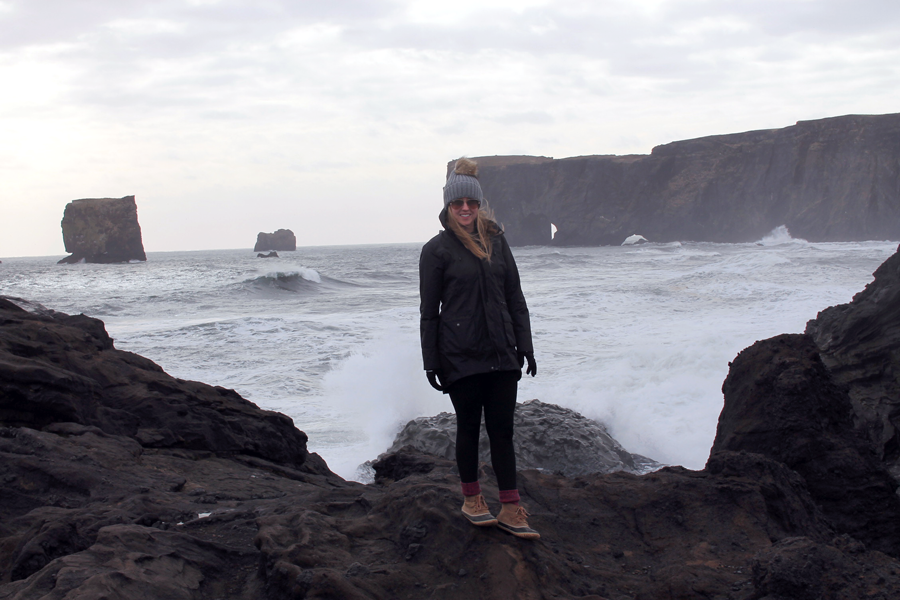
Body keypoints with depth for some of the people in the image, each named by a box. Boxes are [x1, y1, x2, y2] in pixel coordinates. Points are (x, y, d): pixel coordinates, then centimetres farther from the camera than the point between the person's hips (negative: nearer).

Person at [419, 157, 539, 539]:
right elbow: (429, 311, -2)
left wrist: (524, 344, 7)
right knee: (469, 427, 7)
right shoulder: (437, 249, -4)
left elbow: (514, 296, 12)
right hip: (460, 357, -3)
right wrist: (431, 362, -5)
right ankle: (472, 500, 23)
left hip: (502, 354, 3)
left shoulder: (496, 241, 8)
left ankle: (510, 510, 7)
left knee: (502, 429, 4)